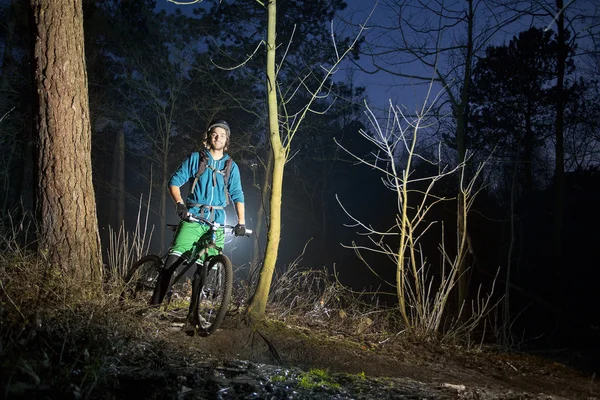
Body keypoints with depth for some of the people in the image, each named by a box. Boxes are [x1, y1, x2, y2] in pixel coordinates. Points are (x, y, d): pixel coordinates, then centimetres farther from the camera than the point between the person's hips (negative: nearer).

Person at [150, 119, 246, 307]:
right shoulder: (195, 158, 6)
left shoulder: (231, 166, 11)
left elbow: (237, 196, 7)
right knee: (172, 260, -17)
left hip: (217, 222, 2)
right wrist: (179, 204, -14)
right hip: (193, 218, -2)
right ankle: (155, 303, -15)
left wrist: (241, 222, -5)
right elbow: (175, 181, 3)